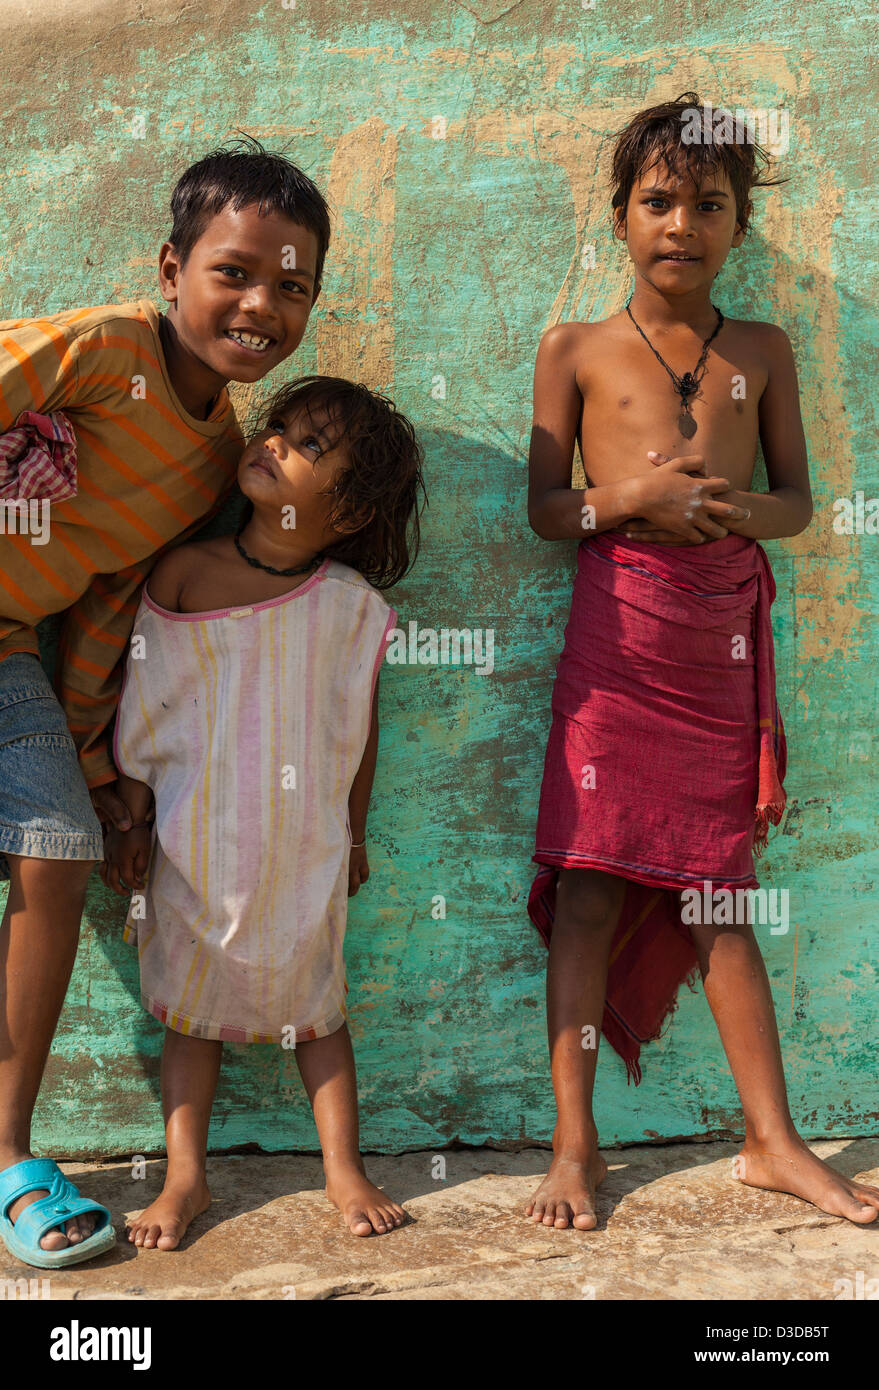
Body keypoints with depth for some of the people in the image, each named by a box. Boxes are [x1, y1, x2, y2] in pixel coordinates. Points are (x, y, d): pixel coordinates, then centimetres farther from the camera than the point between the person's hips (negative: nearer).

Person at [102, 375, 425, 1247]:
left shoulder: (352, 605, -8)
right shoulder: (184, 573, -9)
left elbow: (359, 727, 4)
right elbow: (143, 703, -4)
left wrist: (353, 833, 11)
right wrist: (132, 818, -2)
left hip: (304, 846, 0)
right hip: (193, 840, 0)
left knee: (314, 1004, 11)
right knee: (190, 1005, 9)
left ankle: (344, 1170, 23)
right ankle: (185, 1177, 21)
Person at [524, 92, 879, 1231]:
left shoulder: (761, 351, 11)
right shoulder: (576, 349, 5)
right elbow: (544, 506, 4)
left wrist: (740, 510, -9)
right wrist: (631, 499, -14)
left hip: (726, 630, 2)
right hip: (618, 630, -2)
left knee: (719, 893, 7)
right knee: (590, 884, -3)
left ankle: (772, 1141, 17)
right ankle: (575, 1141, 9)